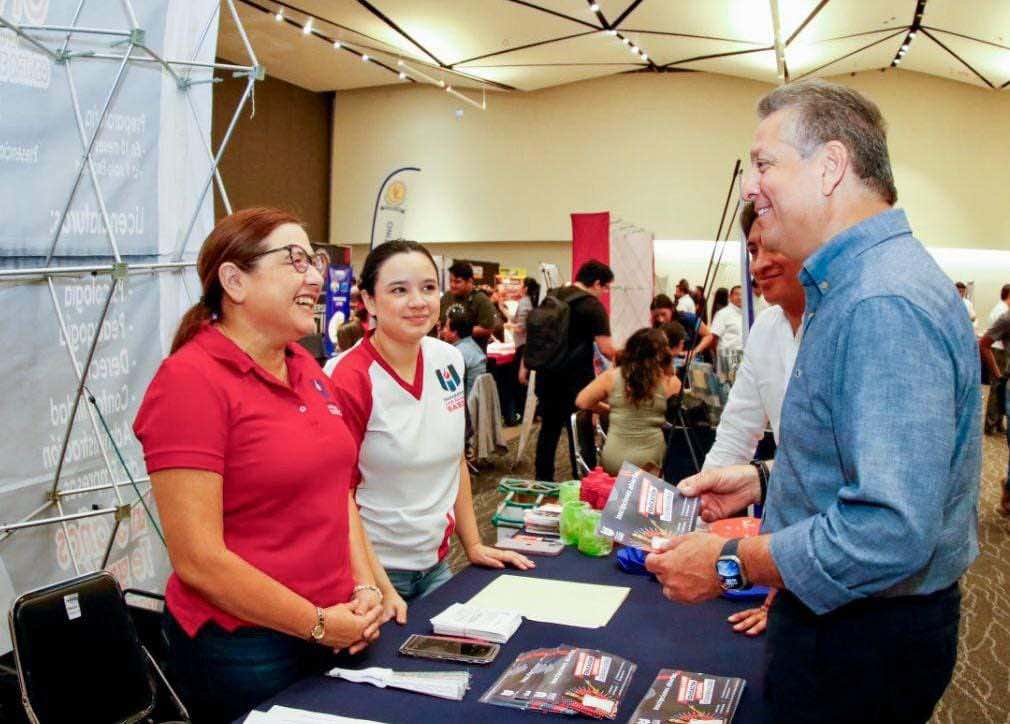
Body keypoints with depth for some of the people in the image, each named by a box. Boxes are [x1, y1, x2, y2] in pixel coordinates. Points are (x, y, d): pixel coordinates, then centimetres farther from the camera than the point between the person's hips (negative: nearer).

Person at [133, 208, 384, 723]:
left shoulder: (304, 367, 5)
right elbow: (197, 558, -20)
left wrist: (364, 588, -1)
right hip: (242, 649, -7)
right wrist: (318, 624, -15)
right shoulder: (191, 380, -18)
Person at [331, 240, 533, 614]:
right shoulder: (351, 380, -19)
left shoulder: (448, 360, -1)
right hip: (375, 567, -5)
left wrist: (473, 545, 10)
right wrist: (382, 591, -19)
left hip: (437, 562, 6)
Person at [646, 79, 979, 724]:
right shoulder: (856, 284, 9)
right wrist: (763, 480, 7)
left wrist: (729, 565, -25)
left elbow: (891, 531, -35)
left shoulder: (885, 305, -28)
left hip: (863, 646, -10)